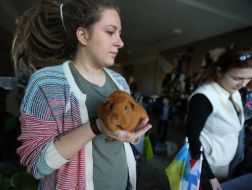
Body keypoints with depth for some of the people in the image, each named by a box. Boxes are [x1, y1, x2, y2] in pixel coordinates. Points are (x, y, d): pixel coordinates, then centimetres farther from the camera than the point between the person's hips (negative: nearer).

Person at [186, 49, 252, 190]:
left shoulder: (235, 93, -2)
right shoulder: (203, 97, -28)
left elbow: (236, 128, 7)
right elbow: (192, 136, -24)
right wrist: (209, 176, -18)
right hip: (209, 166, -7)